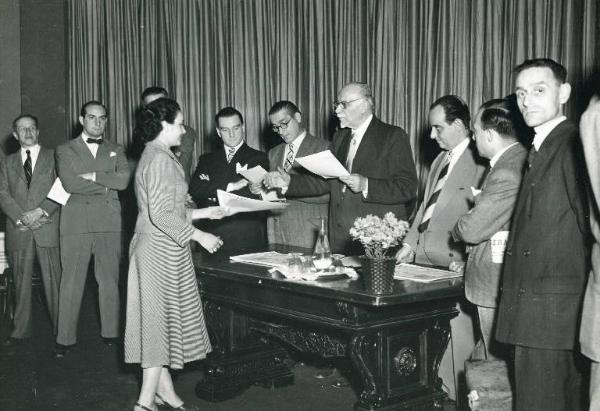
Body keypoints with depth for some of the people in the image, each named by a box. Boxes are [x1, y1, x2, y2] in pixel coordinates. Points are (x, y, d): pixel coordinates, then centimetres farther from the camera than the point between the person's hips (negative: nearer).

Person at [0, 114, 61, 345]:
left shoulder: (53, 157, 9)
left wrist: (41, 211, -13)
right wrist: (21, 217, -8)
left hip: (47, 228, -2)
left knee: (53, 280, -3)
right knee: (21, 281, 6)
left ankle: (61, 328, 5)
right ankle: (21, 330, 15)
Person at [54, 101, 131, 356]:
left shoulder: (116, 151, 15)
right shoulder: (65, 150, 9)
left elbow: (123, 179, -3)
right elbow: (69, 183, -7)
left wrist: (92, 176, -8)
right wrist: (107, 185, -4)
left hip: (109, 222, 2)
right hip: (76, 222, -2)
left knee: (109, 279, 6)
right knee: (71, 281, -1)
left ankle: (111, 332, 14)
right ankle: (65, 338, 5)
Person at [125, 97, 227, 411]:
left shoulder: (155, 156, 14)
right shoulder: (160, 159, -17)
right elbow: (161, 214, -22)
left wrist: (204, 212, 17)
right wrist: (198, 235, -16)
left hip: (156, 248, 10)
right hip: (161, 252, -10)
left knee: (159, 318, 13)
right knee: (161, 318, -3)